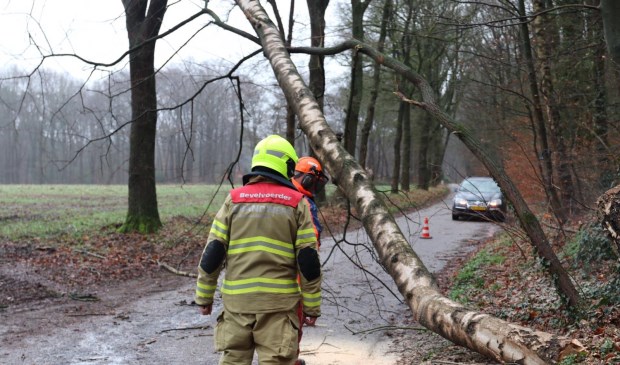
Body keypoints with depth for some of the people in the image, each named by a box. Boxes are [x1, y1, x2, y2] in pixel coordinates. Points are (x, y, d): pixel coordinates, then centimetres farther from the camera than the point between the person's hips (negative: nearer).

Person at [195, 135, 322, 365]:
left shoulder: (233, 200, 4)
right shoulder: (296, 203, -1)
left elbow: (212, 254, 3)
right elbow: (308, 261, -3)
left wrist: (204, 296, 12)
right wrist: (312, 306, 4)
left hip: (237, 299, 2)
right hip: (278, 301, -2)